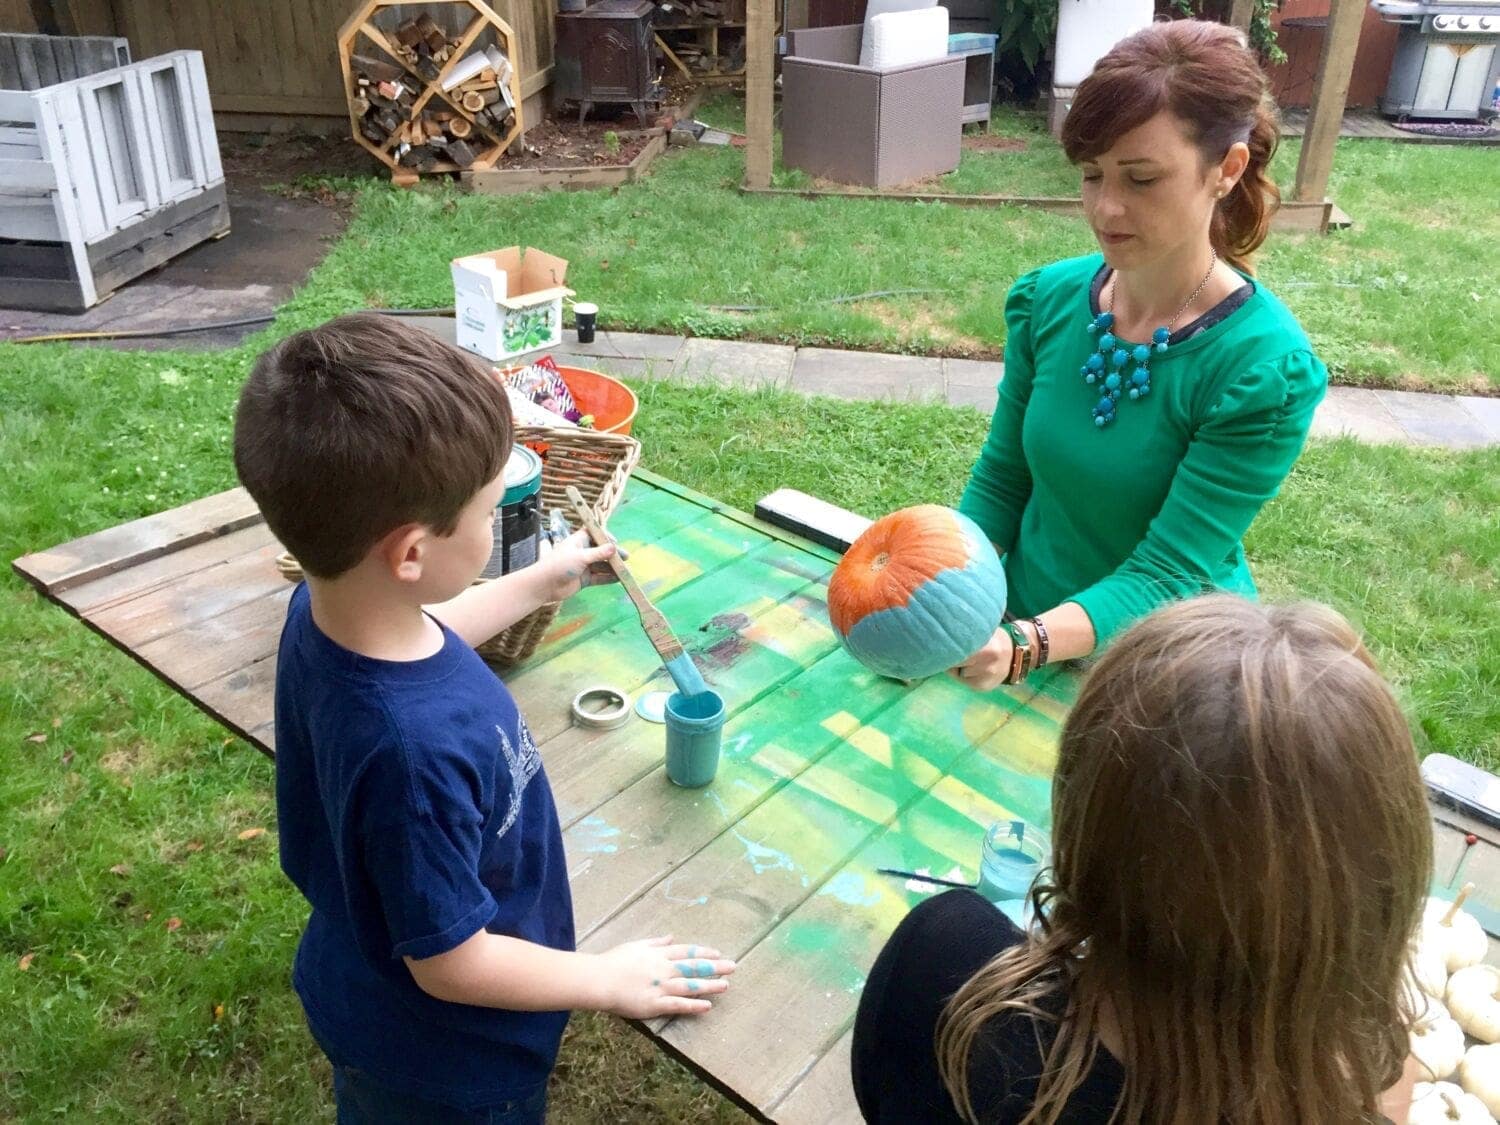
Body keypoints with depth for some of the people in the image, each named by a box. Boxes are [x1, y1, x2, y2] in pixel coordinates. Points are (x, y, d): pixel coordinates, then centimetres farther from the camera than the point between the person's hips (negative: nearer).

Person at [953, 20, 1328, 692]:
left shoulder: (1268, 368, -19)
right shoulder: (1049, 299, -7)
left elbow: (1165, 573, -22)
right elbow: (1000, 480, 2)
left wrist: (1025, 644, -39)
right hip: (1023, 629, 2)